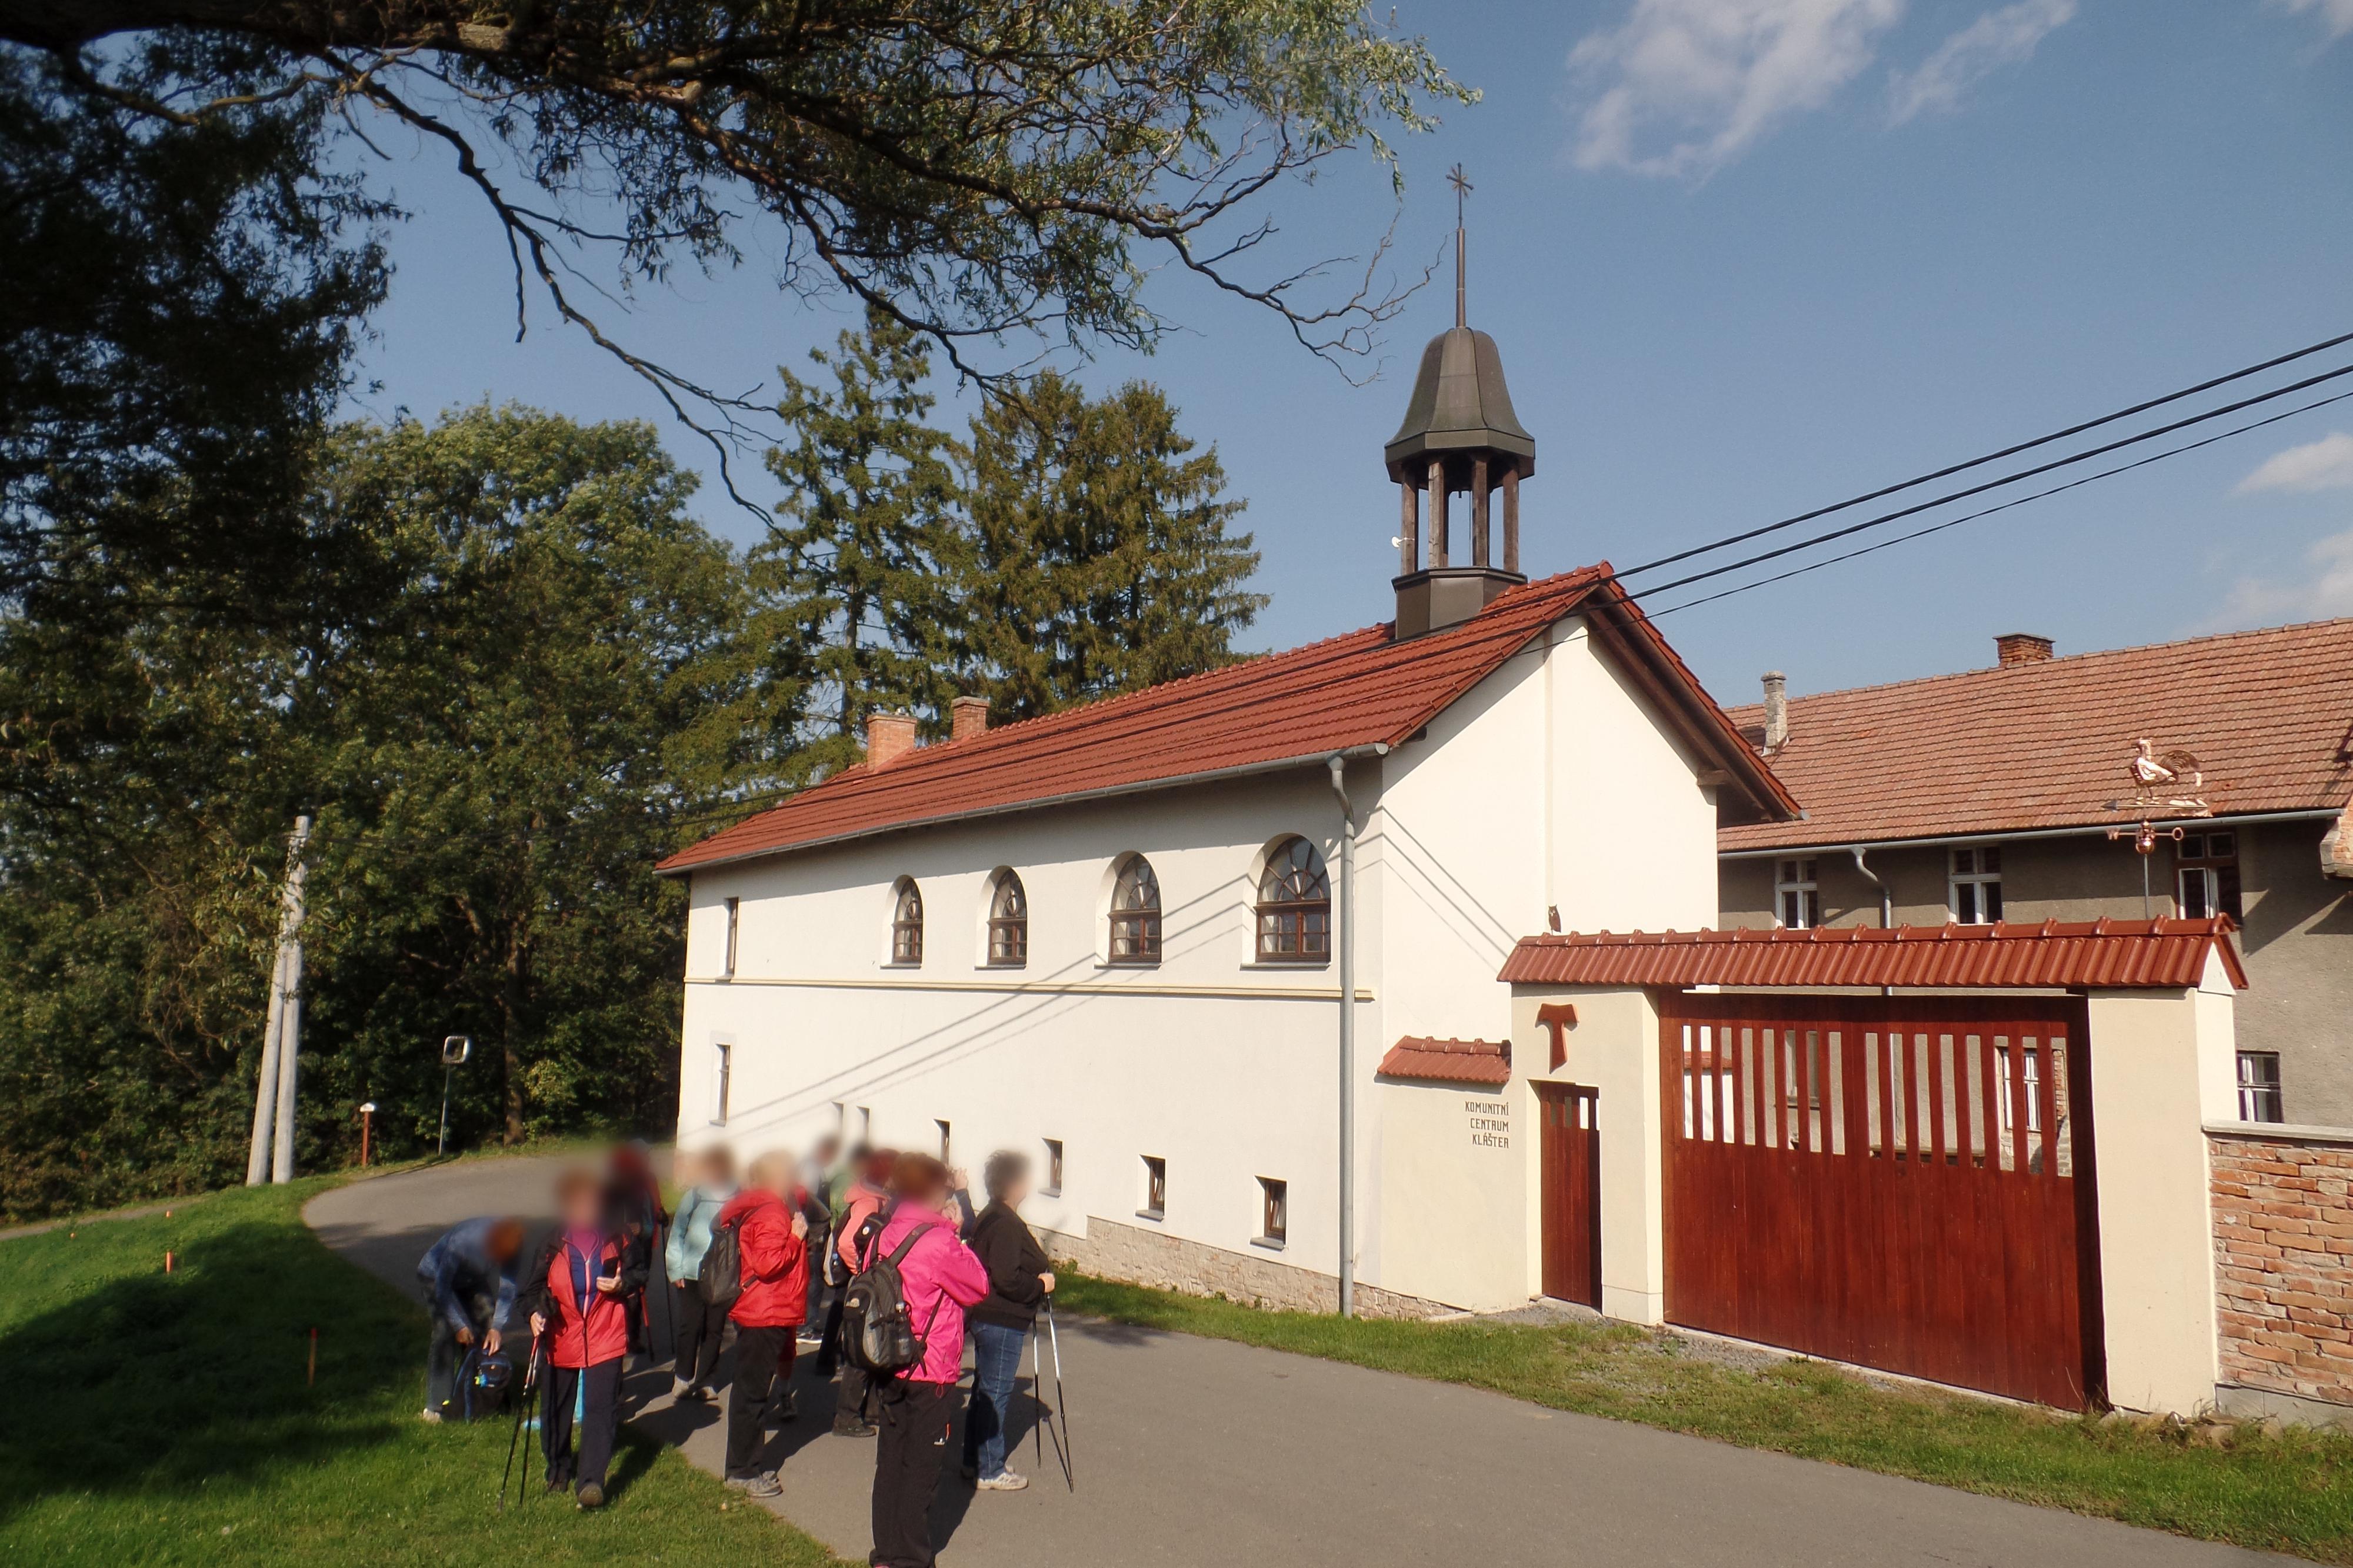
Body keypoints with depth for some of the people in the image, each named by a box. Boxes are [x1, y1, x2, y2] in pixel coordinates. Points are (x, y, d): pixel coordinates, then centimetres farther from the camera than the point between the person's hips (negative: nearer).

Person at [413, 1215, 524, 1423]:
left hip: (472, 1280, 4)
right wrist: (459, 1325, -27)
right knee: (446, 1333, -18)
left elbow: (507, 1287, -20)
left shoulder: (507, 1244, -27)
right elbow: (442, 1288, -29)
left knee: (488, 1324, -7)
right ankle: (436, 1406, -11)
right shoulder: (462, 1241, -41)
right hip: (436, 1275, -4)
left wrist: (497, 1326, -28)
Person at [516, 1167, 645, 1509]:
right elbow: (533, 1285, 3)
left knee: (601, 1408, -9)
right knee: (556, 1407, 15)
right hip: (561, 1339, 1)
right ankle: (558, 1469, 37)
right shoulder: (552, 1244, -3)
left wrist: (623, 1284, -10)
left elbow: (640, 1272, 10)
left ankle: (591, 1481, -9)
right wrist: (536, 1311, -15)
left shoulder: (616, 1240, -2)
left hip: (606, 1338, -1)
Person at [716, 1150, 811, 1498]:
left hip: (765, 1315, 11)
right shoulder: (772, 1215, -19)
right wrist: (796, 1238, -20)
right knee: (752, 1392, -3)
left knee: (751, 1389, 17)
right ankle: (742, 1472, 5)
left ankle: (745, 1467, 28)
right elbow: (767, 1264, -28)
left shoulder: (777, 1209, 12)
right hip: (765, 1317, -11)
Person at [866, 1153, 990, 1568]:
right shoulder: (938, 1242, -19)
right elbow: (979, 1287, -9)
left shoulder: (883, 1237, 2)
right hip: (931, 1374, -7)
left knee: (890, 1462, 15)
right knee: (921, 1469, 4)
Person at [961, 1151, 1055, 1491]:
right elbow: (1006, 1279, -27)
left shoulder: (989, 1218, 11)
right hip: (1003, 1322, -10)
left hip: (985, 1318, 10)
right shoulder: (1006, 1225, -21)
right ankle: (990, 1471, 9)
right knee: (995, 1393, 0)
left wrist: (1040, 1264, 11)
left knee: (984, 1389, 17)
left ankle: (974, 1462, 27)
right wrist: (1042, 1285, -13)